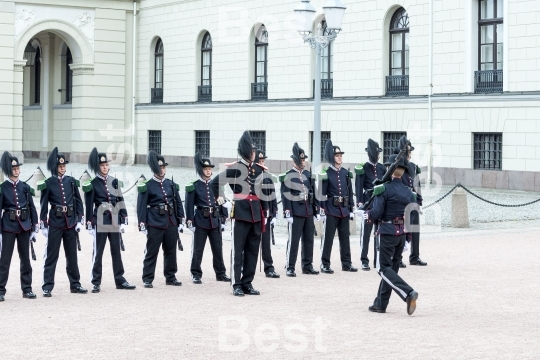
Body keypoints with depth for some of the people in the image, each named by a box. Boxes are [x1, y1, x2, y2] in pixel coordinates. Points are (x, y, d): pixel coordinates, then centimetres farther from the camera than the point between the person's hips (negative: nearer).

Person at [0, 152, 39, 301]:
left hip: (24, 226, 3)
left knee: (25, 259, 9)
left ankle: (27, 289, 16)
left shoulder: (25, 187, 6)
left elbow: (32, 208, 9)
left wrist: (34, 228, 4)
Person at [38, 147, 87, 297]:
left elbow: (79, 202, 8)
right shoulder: (48, 184, -3)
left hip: (71, 223, 3)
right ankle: (47, 287, 2)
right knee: (51, 256, 0)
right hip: (55, 223, -3)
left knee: (72, 255, 11)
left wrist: (80, 221, 1)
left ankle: (75, 284, 20)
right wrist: (44, 226, -4)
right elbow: (44, 206, -1)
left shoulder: (72, 182, 6)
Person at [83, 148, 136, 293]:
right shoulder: (92, 184, -2)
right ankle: (96, 283, 6)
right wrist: (89, 224, -5)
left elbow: (121, 202, 9)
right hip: (100, 222, -4)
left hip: (114, 221, 4)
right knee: (97, 253, 1)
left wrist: (123, 221, 4)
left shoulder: (115, 182, 9)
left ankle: (120, 280, 16)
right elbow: (89, 205, -2)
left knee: (117, 252, 9)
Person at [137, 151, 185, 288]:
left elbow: (178, 203, 14)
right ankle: (147, 279, 4)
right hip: (155, 224, -5)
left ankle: (170, 277, 21)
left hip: (171, 223, 5)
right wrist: (142, 224, -10)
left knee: (171, 251, 11)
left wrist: (180, 220, 9)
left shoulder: (171, 185, 11)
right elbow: (141, 206, -5)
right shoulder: (147, 186, -3)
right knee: (151, 252, -1)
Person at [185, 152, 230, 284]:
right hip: (200, 222, -3)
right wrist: (190, 222, -9)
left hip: (215, 222, 3)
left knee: (218, 249, 8)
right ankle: (196, 274, 10)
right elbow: (189, 205, -4)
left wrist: (223, 220, 6)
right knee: (197, 250, 2)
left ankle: (220, 273, 18)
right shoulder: (194, 186, -3)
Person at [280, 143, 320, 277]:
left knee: (309, 240, 9)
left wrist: (317, 211, 12)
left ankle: (307, 266, 18)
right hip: (296, 213, -6)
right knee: (293, 240, -3)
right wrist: (288, 214, -16)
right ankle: (290, 268, 2)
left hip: (309, 212, 6)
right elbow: (285, 196, -10)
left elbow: (313, 193, 16)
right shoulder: (287, 176, -5)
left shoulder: (308, 175, 13)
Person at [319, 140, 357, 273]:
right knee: (328, 238, -1)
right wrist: (322, 210, -11)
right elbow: (322, 193, -7)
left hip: (344, 209, 5)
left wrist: (351, 209, 10)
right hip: (331, 210, -5)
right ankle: (325, 264, 4)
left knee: (345, 237, 9)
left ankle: (346, 263, 17)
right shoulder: (326, 174, -6)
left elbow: (350, 192, 13)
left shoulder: (346, 173, 10)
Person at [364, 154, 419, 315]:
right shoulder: (409, 192, 8)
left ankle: (408, 293, -21)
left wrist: (367, 215, 4)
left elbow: (377, 213, -17)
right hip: (402, 234, 7)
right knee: (392, 267, 13)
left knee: (383, 268, -3)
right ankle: (380, 304, 17)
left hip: (386, 232, -7)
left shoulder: (383, 189, -12)